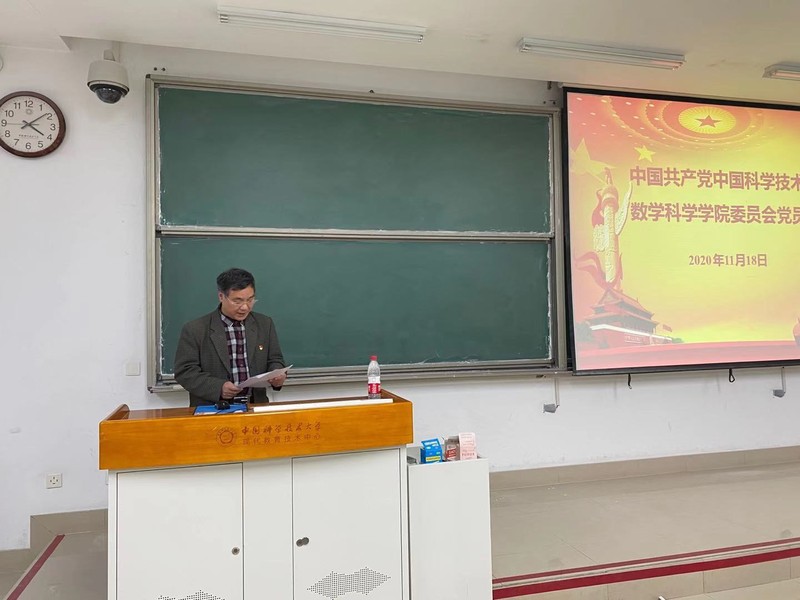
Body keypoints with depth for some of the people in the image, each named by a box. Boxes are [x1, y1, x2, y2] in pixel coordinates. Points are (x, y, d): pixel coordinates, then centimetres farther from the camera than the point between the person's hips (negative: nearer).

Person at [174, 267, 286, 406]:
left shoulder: (265, 324, 10)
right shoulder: (195, 330, 0)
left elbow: (275, 360, 16)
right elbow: (185, 372, -1)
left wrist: (277, 375, -7)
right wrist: (218, 387, -16)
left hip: (255, 407, 2)